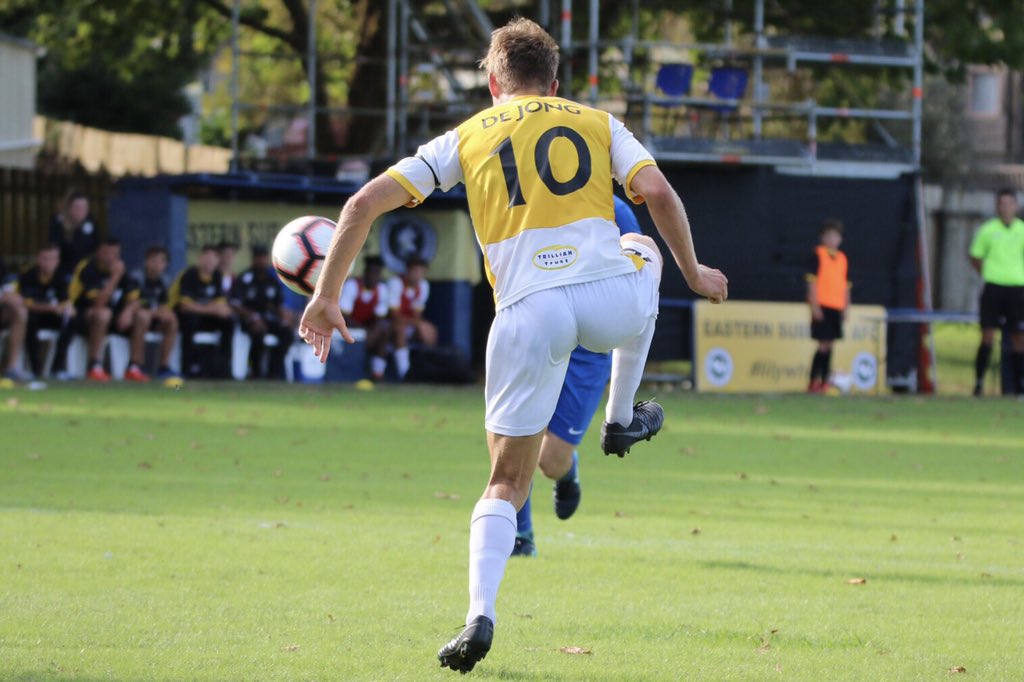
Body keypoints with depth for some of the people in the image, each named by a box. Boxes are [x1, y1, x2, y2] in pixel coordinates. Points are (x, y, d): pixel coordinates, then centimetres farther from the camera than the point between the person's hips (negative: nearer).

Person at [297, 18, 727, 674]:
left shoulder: (466, 138, 18)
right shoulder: (598, 123, 18)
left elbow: (364, 205, 12)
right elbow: (659, 194, 4)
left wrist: (326, 296, 18)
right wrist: (693, 274, 17)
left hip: (528, 312, 0)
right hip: (613, 297, 0)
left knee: (507, 482, 10)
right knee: (642, 251, 39)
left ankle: (480, 614, -13)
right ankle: (622, 418, 39)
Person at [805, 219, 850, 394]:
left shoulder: (842, 258, 14)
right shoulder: (818, 255, -3)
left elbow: (846, 286, 18)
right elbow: (812, 282, -7)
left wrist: (846, 307, 11)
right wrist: (814, 306, -14)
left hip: (837, 308, 6)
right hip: (822, 307, -6)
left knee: (829, 345, 5)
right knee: (824, 345, -9)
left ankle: (824, 381, 8)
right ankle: (813, 382, -5)